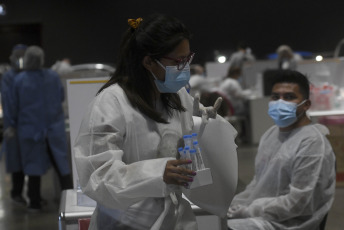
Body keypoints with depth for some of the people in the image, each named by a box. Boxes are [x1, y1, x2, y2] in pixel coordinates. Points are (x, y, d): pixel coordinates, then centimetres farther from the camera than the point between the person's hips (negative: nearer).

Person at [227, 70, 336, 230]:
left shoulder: (311, 143, -16)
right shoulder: (271, 133, 14)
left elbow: (297, 203, -20)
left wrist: (247, 212, -16)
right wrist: (233, 206, 3)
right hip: (259, 215, 8)